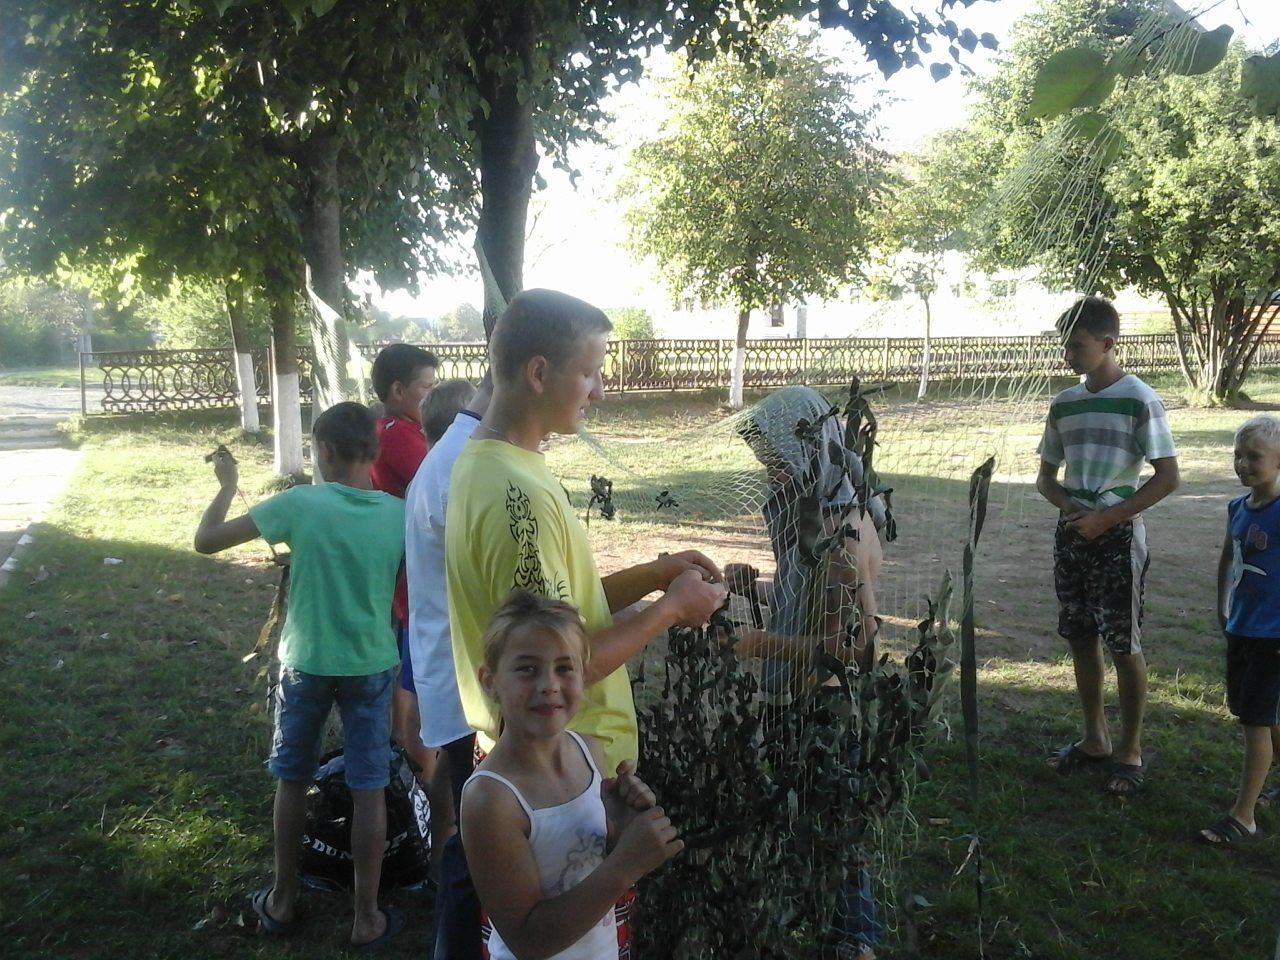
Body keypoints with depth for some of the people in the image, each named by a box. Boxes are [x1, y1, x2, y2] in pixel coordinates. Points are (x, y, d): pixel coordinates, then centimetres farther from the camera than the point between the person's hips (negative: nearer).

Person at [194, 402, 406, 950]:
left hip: (305, 664, 0)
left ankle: (282, 901, 31)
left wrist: (227, 485, 4)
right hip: (372, 667, 1)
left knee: (292, 781, 18)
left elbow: (206, 541, -10)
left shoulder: (299, 504, -15)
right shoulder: (397, 514, -9)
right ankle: (367, 919, 16)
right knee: (369, 790, 8)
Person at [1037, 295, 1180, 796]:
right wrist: (1069, 507, -7)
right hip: (1071, 533, 6)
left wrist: (1106, 518, -17)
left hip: (1118, 535, -6)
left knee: (1124, 647, 1)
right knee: (1081, 640, 12)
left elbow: (1167, 477, -12)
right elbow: (1046, 475, 14)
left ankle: (1131, 751, 14)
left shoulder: (1139, 400, -10)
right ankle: (1095, 739, 27)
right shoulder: (1064, 403, 7)